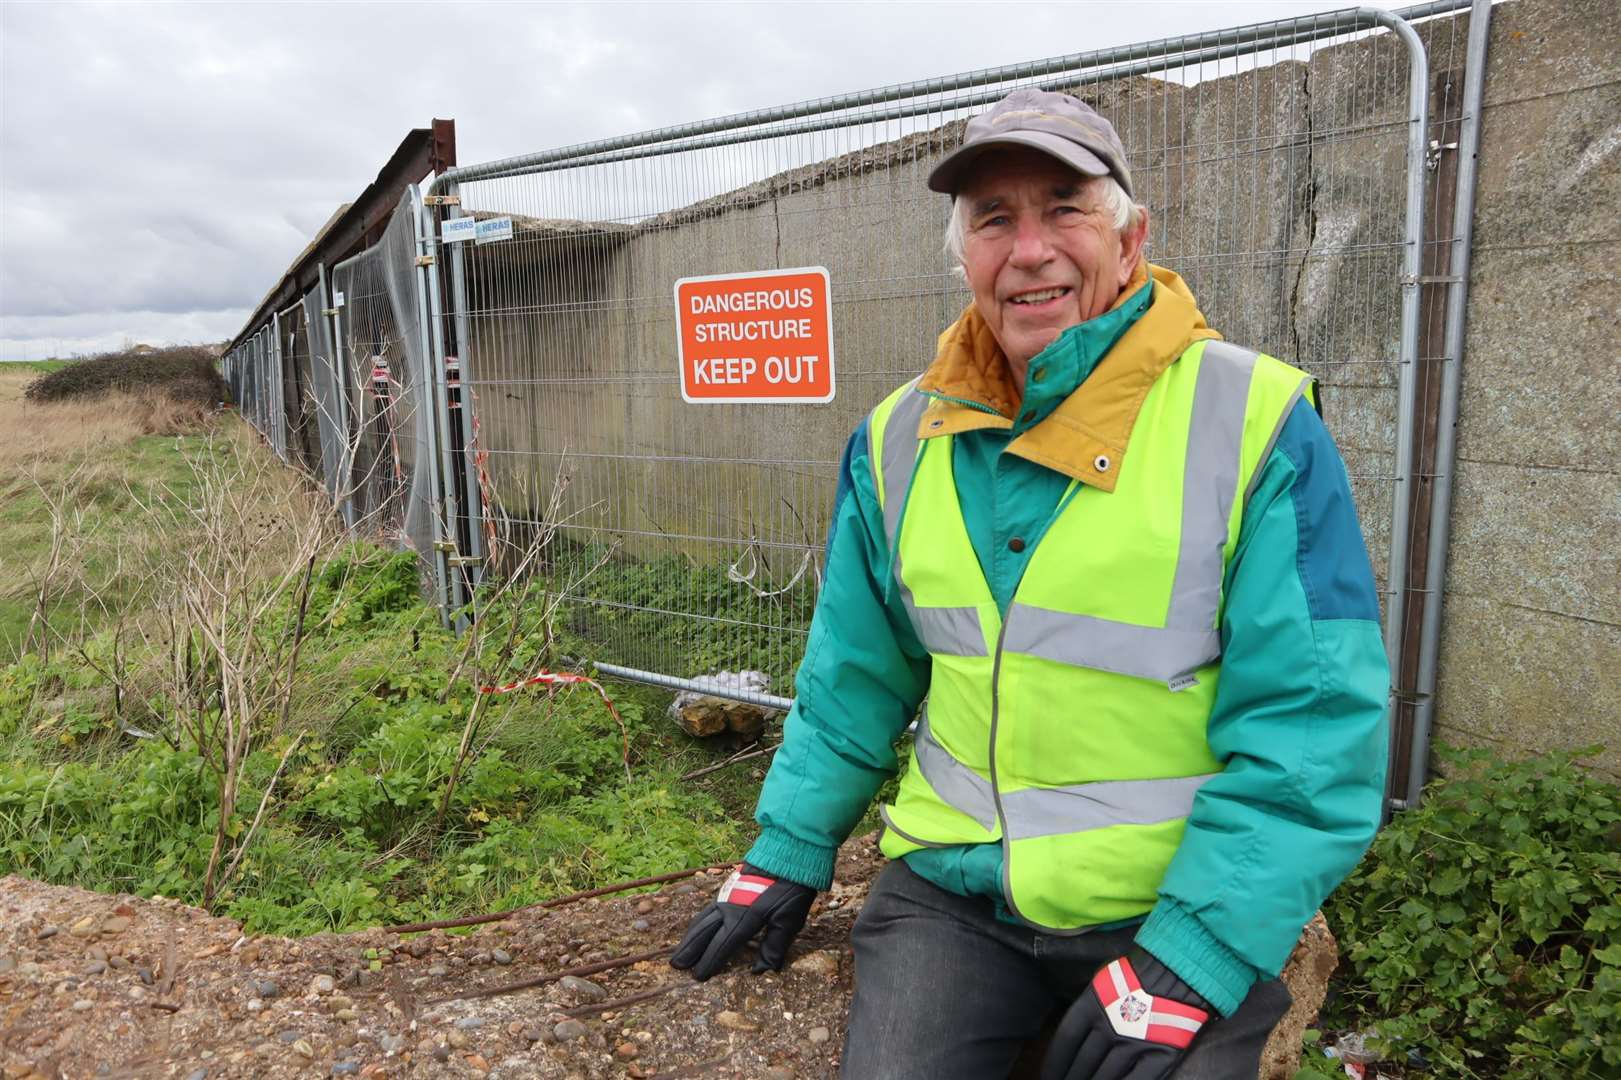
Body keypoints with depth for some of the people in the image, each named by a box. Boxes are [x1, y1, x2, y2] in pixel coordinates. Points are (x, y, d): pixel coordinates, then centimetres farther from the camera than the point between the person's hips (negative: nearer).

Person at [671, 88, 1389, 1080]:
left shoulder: (1254, 424, -13)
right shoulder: (901, 439, 1)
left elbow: (1313, 727, -15)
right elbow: (854, 682, 10)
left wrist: (1193, 962, -19)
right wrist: (791, 849, 9)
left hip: (1180, 913, -2)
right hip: (950, 894, 3)